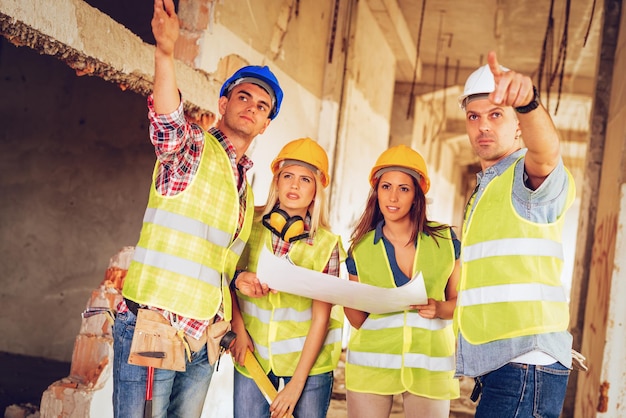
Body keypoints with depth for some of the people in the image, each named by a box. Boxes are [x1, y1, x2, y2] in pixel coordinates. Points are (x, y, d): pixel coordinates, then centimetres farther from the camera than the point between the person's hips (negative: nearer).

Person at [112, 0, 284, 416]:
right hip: (151, 330, -7)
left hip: (201, 342, 7)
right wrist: (165, 51, -44)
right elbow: (167, 117, -28)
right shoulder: (191, 147, -3)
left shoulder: (245, 184, 18)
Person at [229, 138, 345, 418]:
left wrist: (297, 383, -11)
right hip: (253, 354, 1)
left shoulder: (325, 244, -9)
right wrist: (239, 330, -9)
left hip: (307, 358, -1)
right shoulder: (250, 224, -6)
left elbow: (321, 317, -9)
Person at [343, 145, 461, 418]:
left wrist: (439, 309, -15)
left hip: (430, 363, 0)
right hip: (371, 362, 0)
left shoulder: (445, 240, 0)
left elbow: (461, 300, 5)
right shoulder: (361, 248, 2)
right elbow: (357, 320, 5)